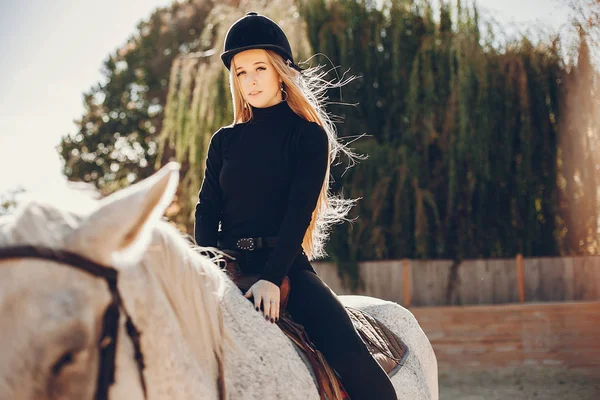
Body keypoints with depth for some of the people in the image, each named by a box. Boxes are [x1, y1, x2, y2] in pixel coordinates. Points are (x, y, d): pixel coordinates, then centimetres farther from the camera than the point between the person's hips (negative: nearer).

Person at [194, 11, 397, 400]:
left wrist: (272, 277, -21)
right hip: (230, 264, 4)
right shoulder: (224, 141, 14)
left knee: (358, 367, -22)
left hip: (286, 264, -4)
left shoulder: (308, 135, 2)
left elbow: (299, 211, -9)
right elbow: (207, 211, 8)